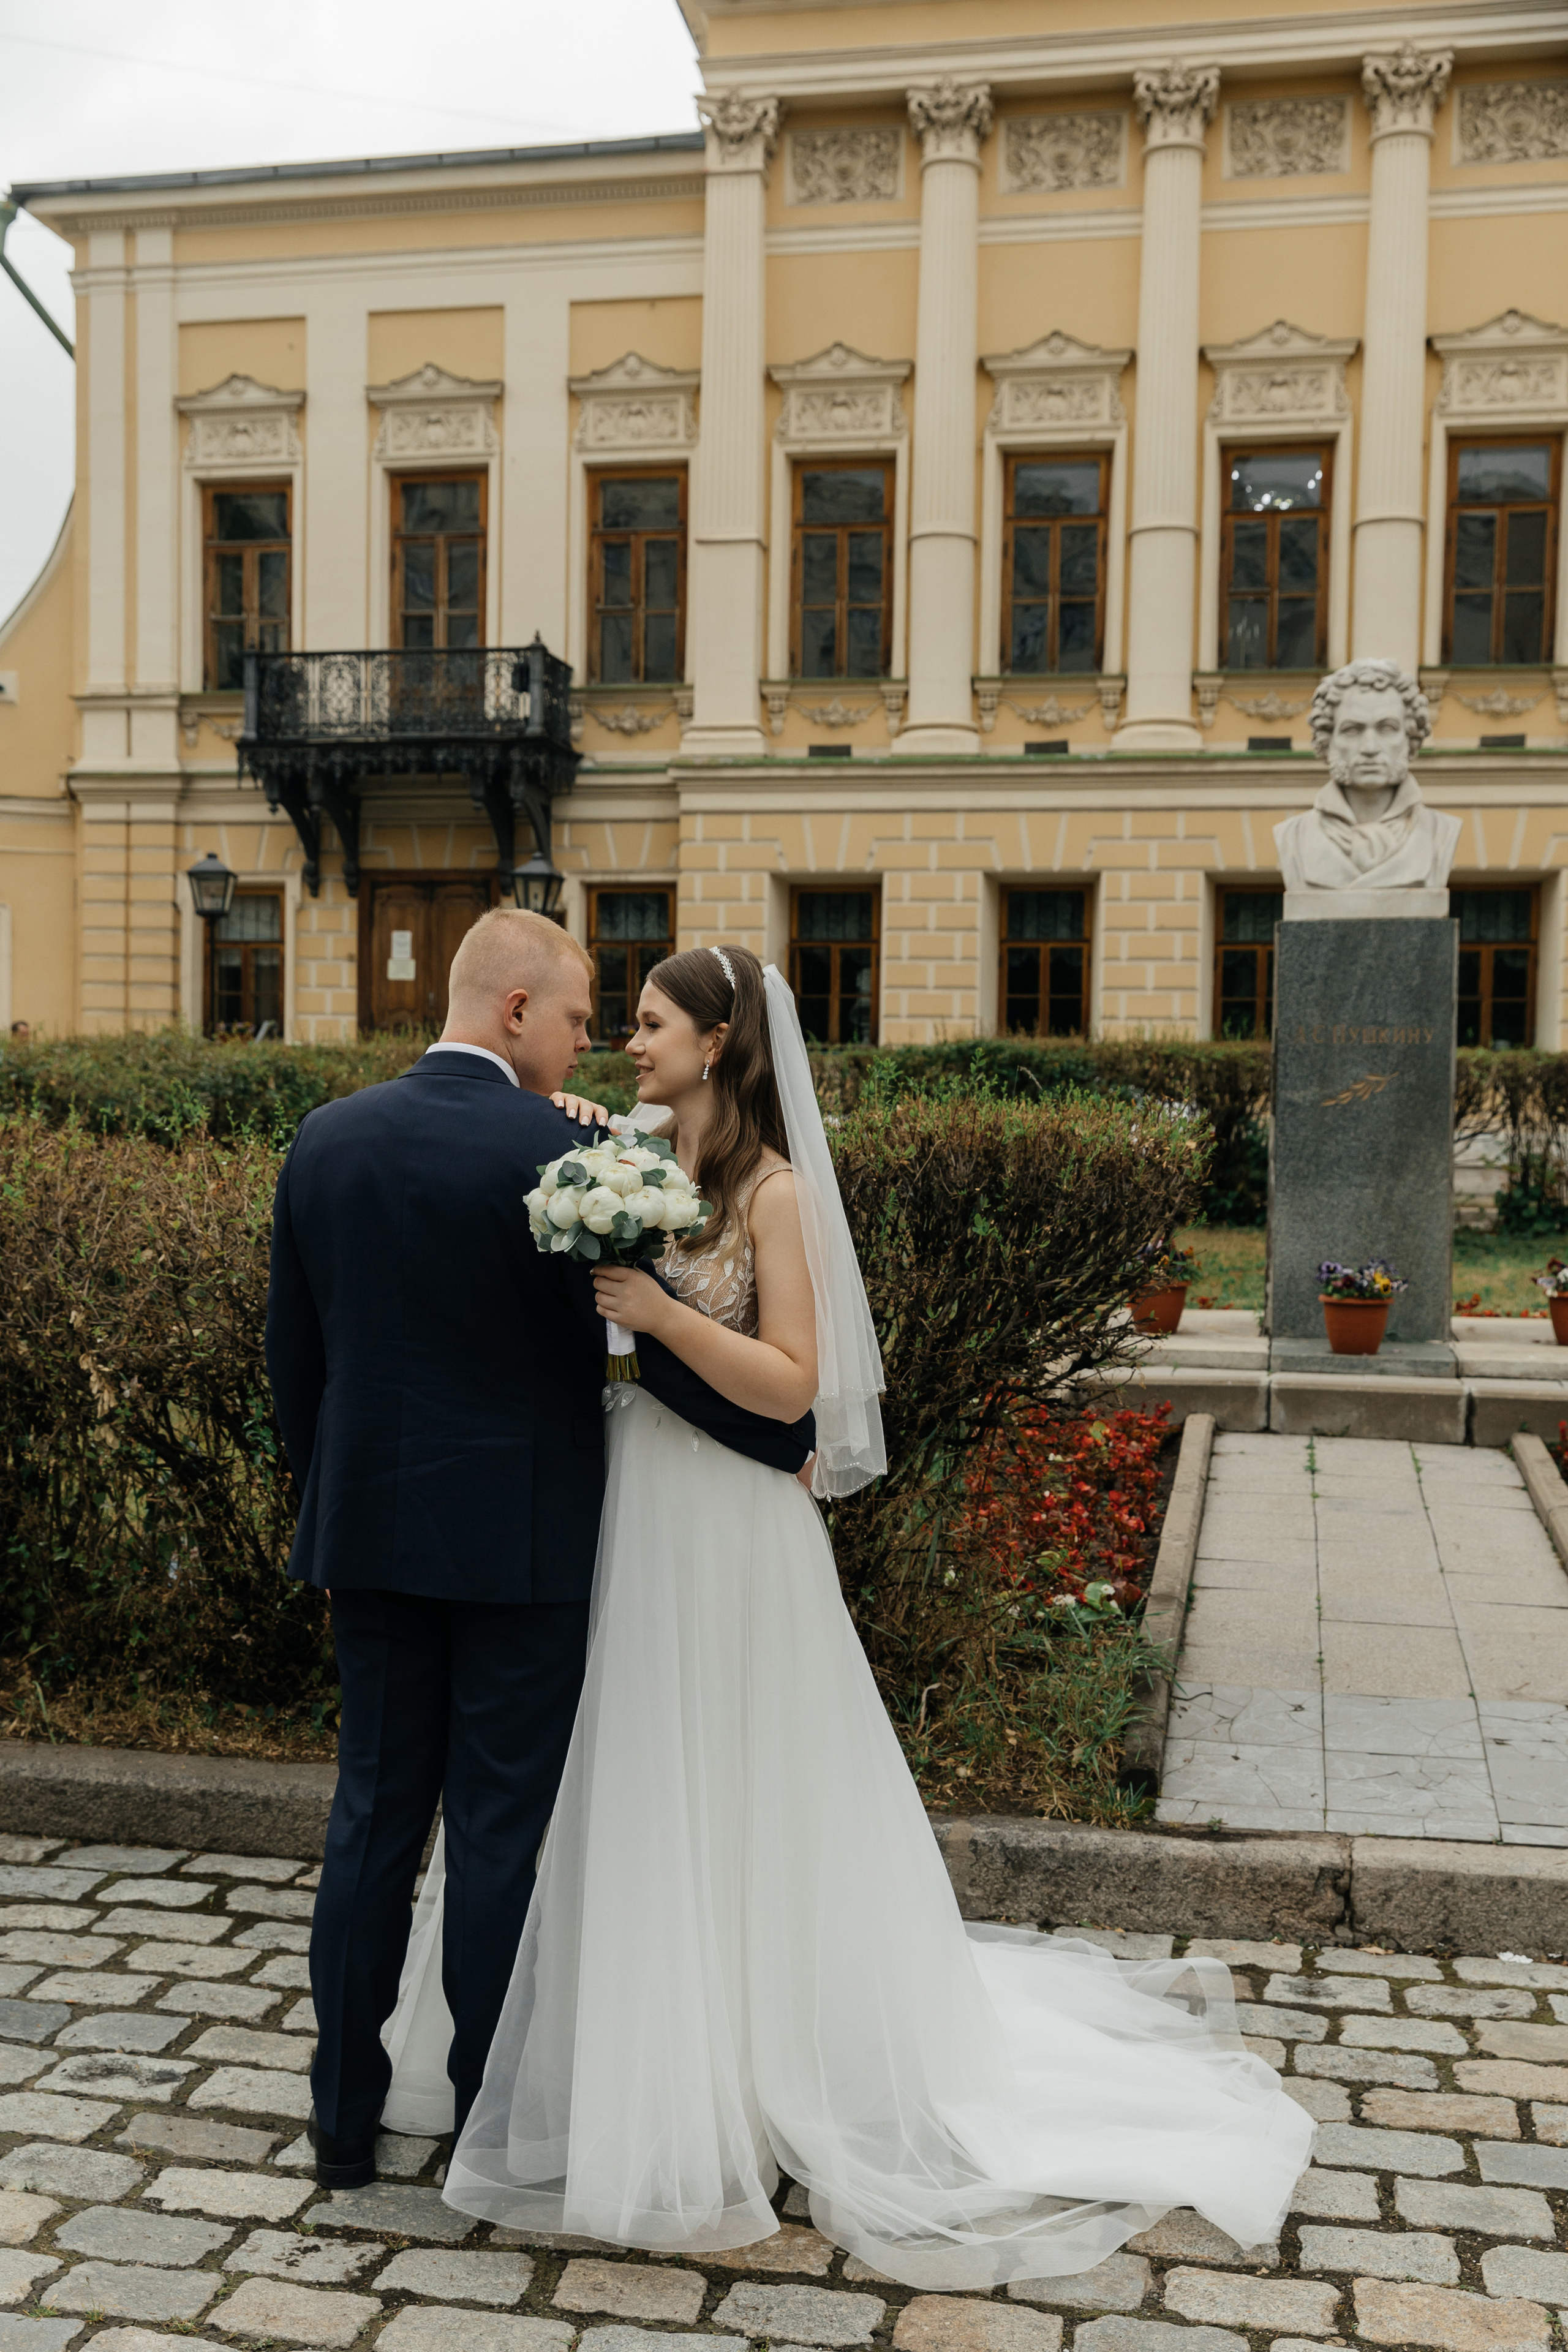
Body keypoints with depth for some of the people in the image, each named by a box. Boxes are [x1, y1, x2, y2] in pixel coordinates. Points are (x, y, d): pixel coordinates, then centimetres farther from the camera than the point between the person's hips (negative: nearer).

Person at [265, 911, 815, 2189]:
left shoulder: (326, 1139, 2)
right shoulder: (556, 1154, -16)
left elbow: (293, 1351, 9)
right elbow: (659, 1344, -15)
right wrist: (790, 1442, -1)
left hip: (371, 1528, 5)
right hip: (520, 1540, -5)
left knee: (374, 1813, 14)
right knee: (499, 1831, 7)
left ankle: (346, 2117, 25)